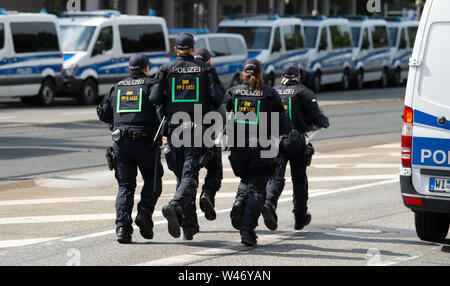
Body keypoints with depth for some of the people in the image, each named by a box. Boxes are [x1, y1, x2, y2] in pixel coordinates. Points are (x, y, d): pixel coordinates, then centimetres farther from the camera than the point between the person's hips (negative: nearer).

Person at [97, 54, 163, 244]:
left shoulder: (118, 87, 14)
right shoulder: (151, 85, 3)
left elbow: (105, 115, 16)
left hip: (121, 141, 3)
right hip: (145, 141, -3)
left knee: (125, 185, 5)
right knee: (152, 181, 12)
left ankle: (122, 226, -8)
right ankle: (144, 213, -9)